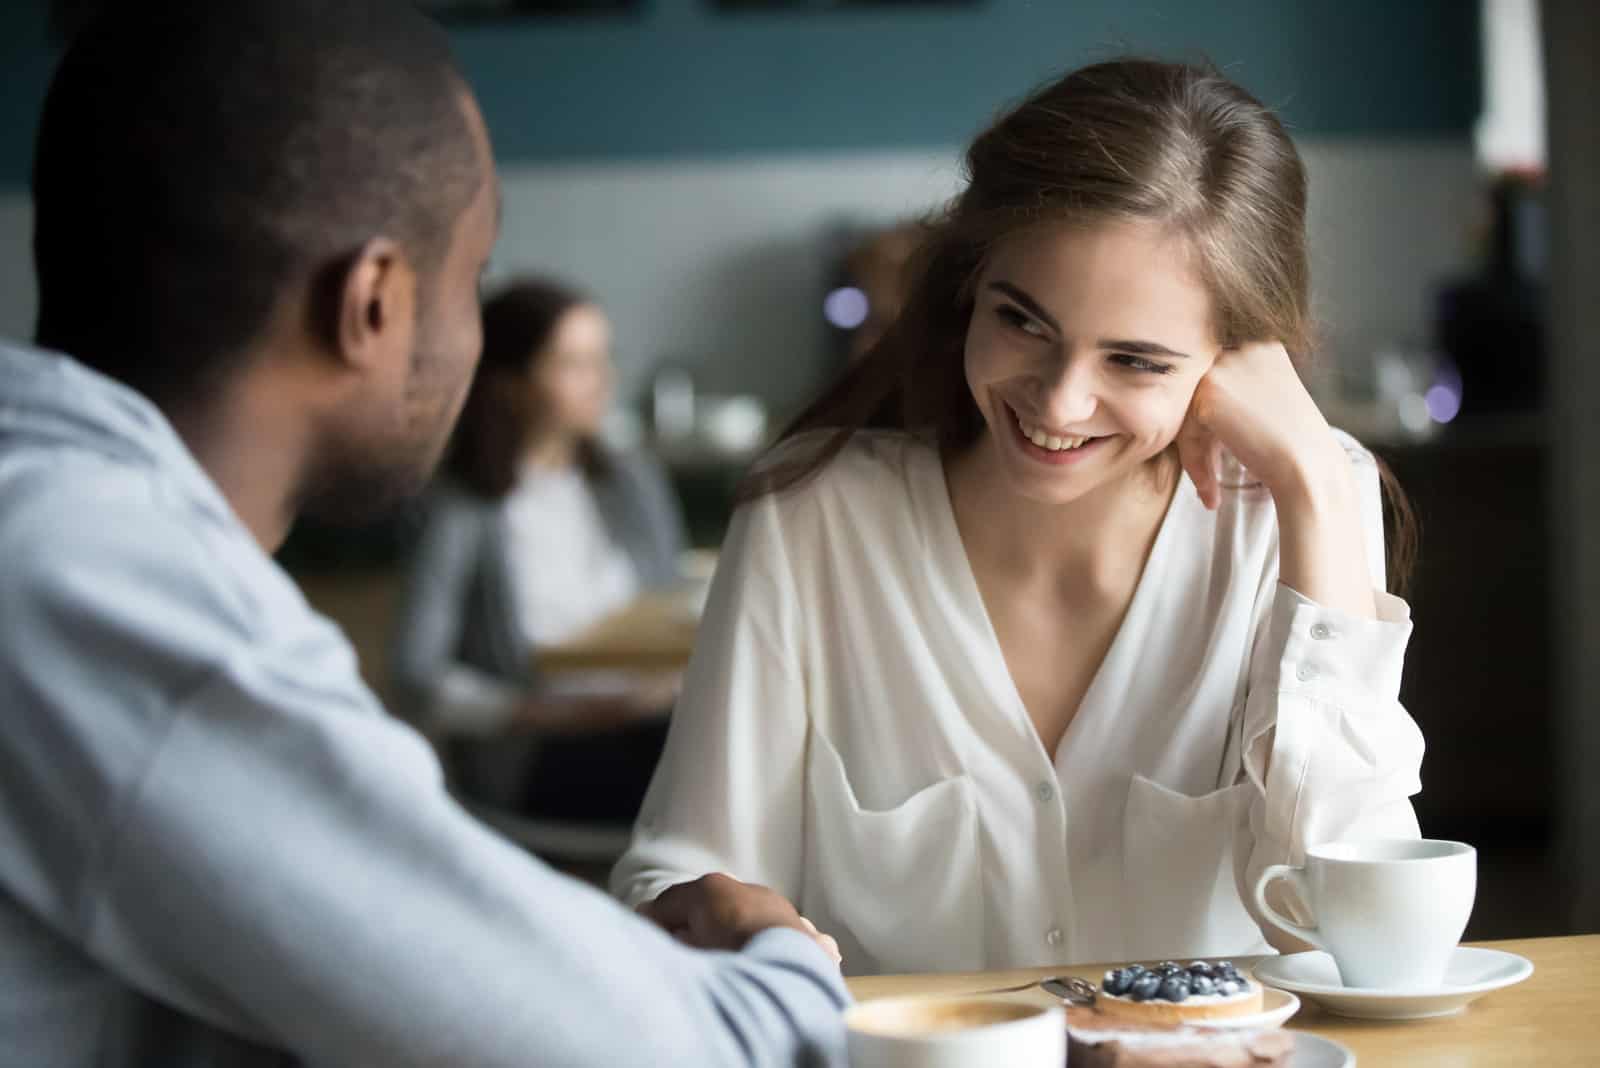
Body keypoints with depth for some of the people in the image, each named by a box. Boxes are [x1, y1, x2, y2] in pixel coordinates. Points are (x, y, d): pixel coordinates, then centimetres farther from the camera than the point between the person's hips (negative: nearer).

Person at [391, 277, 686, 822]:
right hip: (531, 757, -6)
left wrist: (675, 672, -6)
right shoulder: (465, 516, -3)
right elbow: (419, 683, -7)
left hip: (644, 717, 6)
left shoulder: (634, 484, 17)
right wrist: (551, 713, -17)